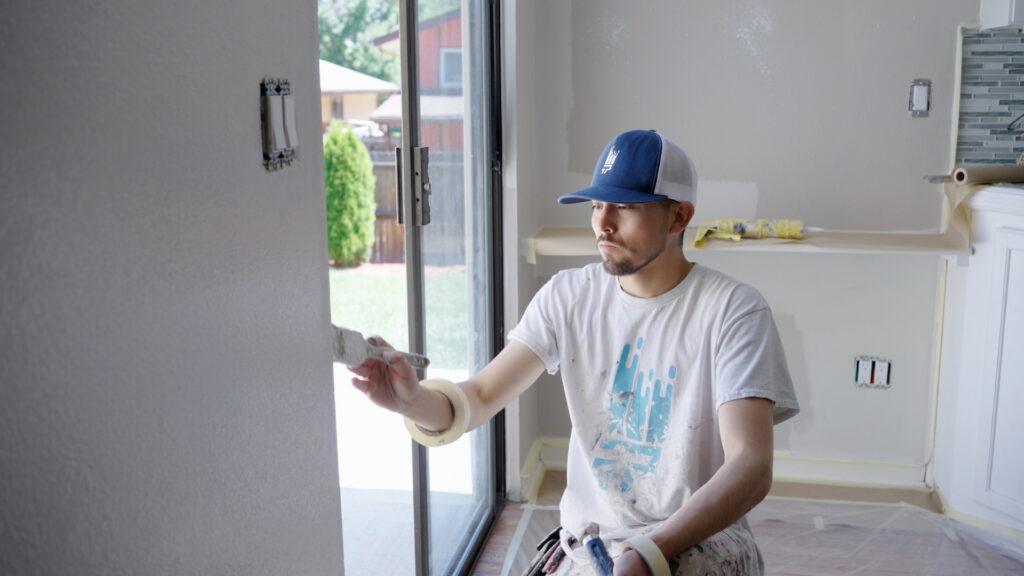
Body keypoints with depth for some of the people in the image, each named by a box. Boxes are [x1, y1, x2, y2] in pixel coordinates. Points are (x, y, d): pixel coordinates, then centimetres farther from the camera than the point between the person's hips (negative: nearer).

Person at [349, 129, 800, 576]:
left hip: (698, 538, -3)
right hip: (586, 539, 3)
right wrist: (414, 400, -29)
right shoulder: (568, 295, -1)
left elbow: (751, 467, -22)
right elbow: (478, 398, -6)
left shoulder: (733, 310, -14)